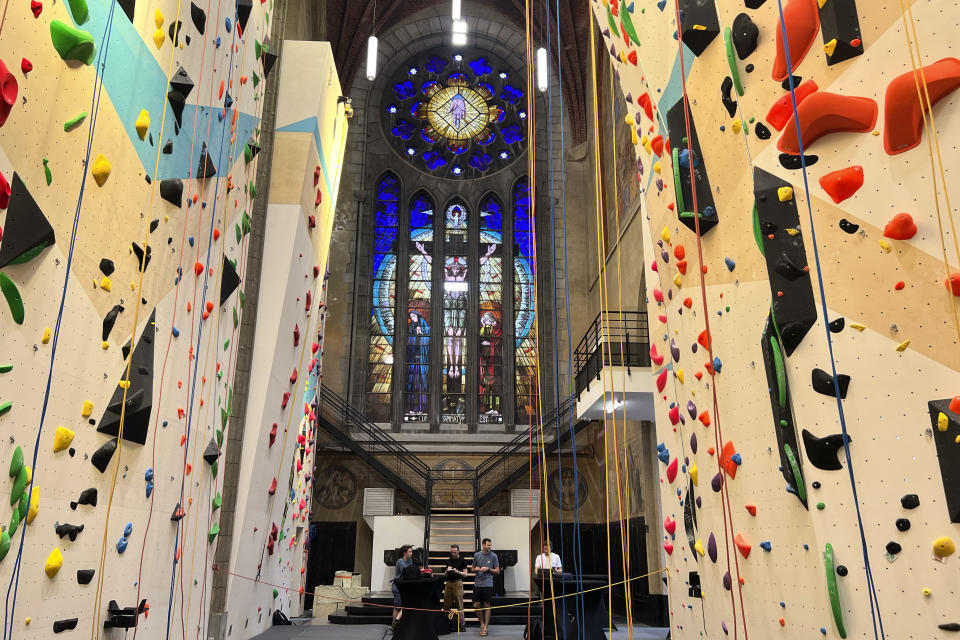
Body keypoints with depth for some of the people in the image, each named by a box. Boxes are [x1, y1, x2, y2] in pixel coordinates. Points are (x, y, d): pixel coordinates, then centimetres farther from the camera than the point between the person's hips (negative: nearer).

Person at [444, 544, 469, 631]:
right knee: (446, 604, 4)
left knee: (459, 604, -6)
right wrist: (448, 570, -11)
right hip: (449, 582, 5)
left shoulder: (462, 560, 0)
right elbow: (447, 572, 12)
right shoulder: (449, 560, 14)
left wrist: (457, 571, -20)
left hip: (458, 582, -5)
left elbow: (465, 574, -3)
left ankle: (462, 624, -5)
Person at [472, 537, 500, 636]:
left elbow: (497, 571, 3)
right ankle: (482, 624, 22)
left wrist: (488, 569, -12)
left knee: (486, 606, 1)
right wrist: (476, 569, -6)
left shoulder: (493, 556, 0)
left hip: (488, 584, -3)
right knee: (476, 605, 2)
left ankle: (485, 627, 8)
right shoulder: (476, 555, 7)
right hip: (477, 583, 3)